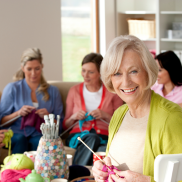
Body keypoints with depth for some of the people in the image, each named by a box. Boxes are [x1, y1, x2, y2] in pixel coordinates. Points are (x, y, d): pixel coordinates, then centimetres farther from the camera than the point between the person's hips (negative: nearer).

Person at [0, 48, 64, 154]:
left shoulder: (53, 91, 19)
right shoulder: (12, 89, 14)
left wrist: (48, 116, -5)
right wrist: (18, 113, -9)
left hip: (40, 135, 0)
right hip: (17, 134, 0)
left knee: (38, 142, -36)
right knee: (20, 139, -36)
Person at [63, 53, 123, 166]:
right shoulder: (75, 91, 16)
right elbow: (65, 125, 20)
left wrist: (105, 116, -7)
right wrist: (73, 117, -3)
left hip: (105, 138, -1)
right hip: (78, 137, 1)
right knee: (92, 138, -37)